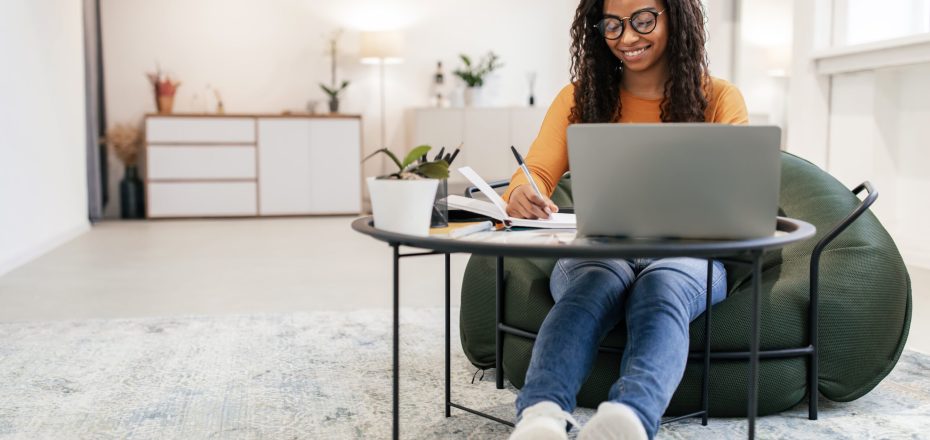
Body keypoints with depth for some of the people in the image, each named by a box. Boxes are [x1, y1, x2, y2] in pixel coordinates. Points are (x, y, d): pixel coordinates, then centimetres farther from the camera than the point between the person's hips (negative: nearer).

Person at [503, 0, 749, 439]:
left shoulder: (718, 99, 7)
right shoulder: (580, 97, 10)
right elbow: (536, 172, -2)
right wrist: (523, 196, -28)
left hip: (685, 255, 0)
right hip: (596, 252, 1)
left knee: (661, 287, -37)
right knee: (597, 281, -36)